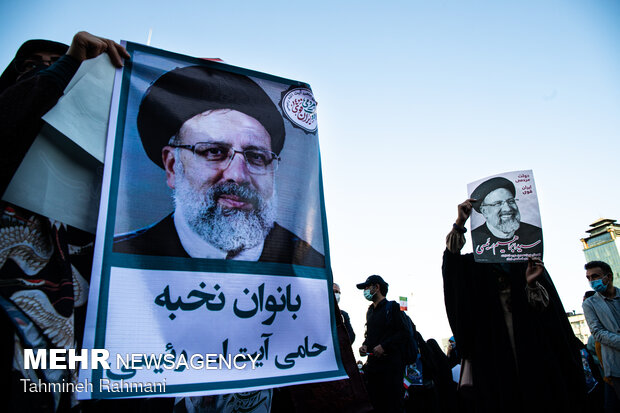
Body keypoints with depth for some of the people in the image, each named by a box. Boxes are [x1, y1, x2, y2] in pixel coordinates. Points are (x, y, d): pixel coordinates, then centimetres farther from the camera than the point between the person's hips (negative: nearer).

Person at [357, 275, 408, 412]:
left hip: (391, 363, -7)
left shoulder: (392, 307, -3)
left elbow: (403, 333, -10)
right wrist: (365, 345, 6)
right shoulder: (370, 311, 19)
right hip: (373, 364, 7)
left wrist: (384, 346, -17)